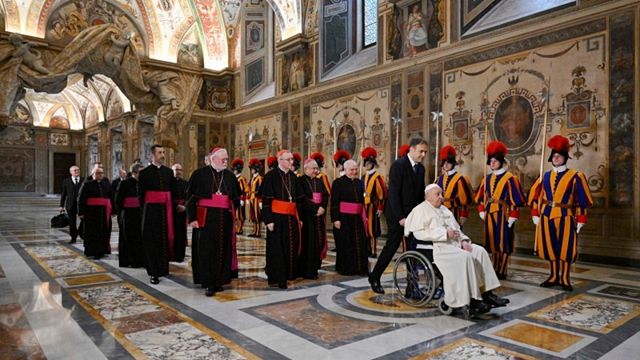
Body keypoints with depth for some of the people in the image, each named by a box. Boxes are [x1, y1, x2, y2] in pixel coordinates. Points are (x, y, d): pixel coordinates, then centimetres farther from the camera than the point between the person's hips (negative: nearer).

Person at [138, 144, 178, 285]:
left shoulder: (169, 172, 10)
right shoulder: (145, 172, 2)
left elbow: (173, 191, 11)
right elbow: (141, 194, 2)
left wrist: (171, 207, 4)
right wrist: (145, 209, -1)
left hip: (166, 209, 3)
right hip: (151, 210, -3)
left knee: (166, 238, 5)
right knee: (152, 240, -2)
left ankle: (163, 267, 20)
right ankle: (154, 272, 3)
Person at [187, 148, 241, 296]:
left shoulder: (230, 176, 9)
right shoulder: (200, 174, -2)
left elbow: (236, 198, 18)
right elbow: (191, 197, -3)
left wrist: (234, 214, 11)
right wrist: (192, 218, -10)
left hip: (225, 218, 4)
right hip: (207, 218, -4)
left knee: (223, 250, 6)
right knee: (207, 250, -2)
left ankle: (219, 281, 18)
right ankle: (209, 284, 6)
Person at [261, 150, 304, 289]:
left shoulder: (293, 176, 12)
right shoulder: (271, 175, -6)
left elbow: (298, 198, 15)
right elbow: (266, 200, -9)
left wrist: (299, 218, 12)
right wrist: (269, 220, -15)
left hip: (291, 217, 6)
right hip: (277, 217, -5)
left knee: (291, 247, 9)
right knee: (276, 249, 2)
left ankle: (288, 274, 23)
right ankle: (276, 278, 13)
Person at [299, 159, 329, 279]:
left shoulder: (319, 181, 15)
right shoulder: (300, 181, -5)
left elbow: (326, 195, 6)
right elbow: (302, 198, -15)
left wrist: (322, 207, -12)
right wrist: (316, 208, -18)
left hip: (319, 216, 6)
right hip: (306, 216, -6)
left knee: (318, 241, 6)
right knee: (307, 242, -4)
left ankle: (314, 268, 16)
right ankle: (306, 271, 3)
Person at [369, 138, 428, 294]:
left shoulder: (420, 168, 9)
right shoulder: (398, 165, -14)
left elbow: (420, 192, 15)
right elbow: (393, 193, -19)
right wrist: (400, 217, -21)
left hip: (414, 213, 7)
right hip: (397, 214, -7)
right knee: (392, 245, -3)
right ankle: (374, 277, 12)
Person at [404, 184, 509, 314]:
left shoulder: (444, 209, 24)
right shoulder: (420, 210, -1)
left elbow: (456, 228, 23)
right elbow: (418, 233, -14)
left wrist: (464, 240, 0)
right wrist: (444, 233, -19)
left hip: (455, 243, 8)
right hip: (438, 247, -8)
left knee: (480, 251, -14)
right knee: (465, 257, -29)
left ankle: (487, 293, -14)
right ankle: (472, 300, -24)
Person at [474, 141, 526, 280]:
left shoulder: (510, 178, -7)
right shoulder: (487, 178, 11)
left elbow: (516, 199, -10)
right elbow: (481, 197, 17)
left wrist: (512, 217, -14)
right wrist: (482, 211, 9)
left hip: (503, 215, -6)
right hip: (490, 215, 6)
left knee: (503, 243, 0)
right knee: (493, 243, 11)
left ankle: (502, 271, 9)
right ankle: (494, 269, 22)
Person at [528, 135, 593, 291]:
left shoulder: (575, 177, -2)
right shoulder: (545, 176, 8)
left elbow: (583, 200, -3)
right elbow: (535, 195, 12)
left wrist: (580, 220, -7)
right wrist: (535, 214, 5)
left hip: (566, 217, -3)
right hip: (547, 216, 4)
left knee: (565, 248, 0)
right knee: (550, 247, 9)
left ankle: (565, 279, 13)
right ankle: (554, 277, 21)